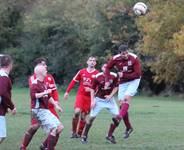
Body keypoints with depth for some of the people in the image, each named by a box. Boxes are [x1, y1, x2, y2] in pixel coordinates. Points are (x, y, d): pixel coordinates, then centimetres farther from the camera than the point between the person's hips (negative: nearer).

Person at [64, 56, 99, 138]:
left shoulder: (97, 74, -1)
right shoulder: (82, 72, 5)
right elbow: (73, 81, 11)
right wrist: (67, 92, 9)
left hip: (89, 97, 0)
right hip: (80, 95, 0)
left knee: (83, 116, 0)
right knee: (77, 111, -18)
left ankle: (79, 133, 17)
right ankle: (73, 131, -3)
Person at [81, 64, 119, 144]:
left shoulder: (114, 76, -10)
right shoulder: (97, 77, -16)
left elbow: (116, 87, 3)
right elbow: (92, 89, -6)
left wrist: (110, 96, -12)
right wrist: (92, 101, -12)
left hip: (109, 99, 3)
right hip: (99, 99, -3)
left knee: (117, 116, -7)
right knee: (92, 117, -8)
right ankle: (84, 136, 5)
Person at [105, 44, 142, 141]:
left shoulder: (134, 59, -20)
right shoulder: (115, 59, -13)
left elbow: (138, 74, -21)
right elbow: (107, 68, 5)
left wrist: (123, 75, -22)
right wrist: (107, 80, -6)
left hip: (133, 81, -3)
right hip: (122, 83, 4)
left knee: (127, 97, -26)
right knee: (122, 104, -2)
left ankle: (119, 117, -44)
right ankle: (128, 127, 6)